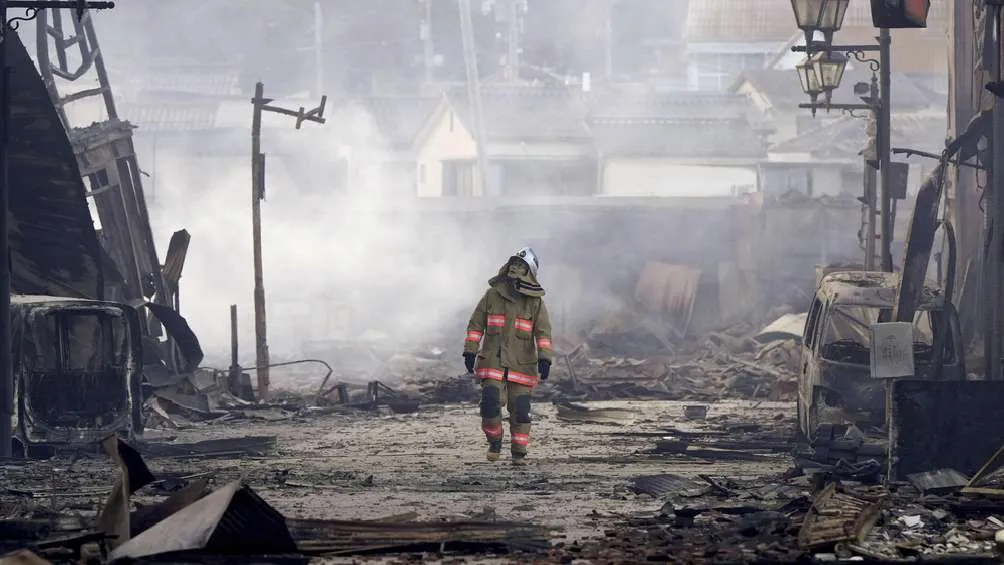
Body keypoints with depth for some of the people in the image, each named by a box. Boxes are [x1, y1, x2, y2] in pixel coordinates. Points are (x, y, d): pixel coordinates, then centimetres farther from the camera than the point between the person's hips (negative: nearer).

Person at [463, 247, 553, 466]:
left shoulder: (536, 301, 2)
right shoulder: (493, 295, 5)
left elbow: (543, 332, -2)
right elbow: (476, 324, 8)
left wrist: (545, 359, -15)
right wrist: (470, 351, 0)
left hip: (521, 365, 0)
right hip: (492, 363, 0)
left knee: (520, 410, -1)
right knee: (490, 404, -12)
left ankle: (519, 453, 11)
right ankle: (494, 443, 11)